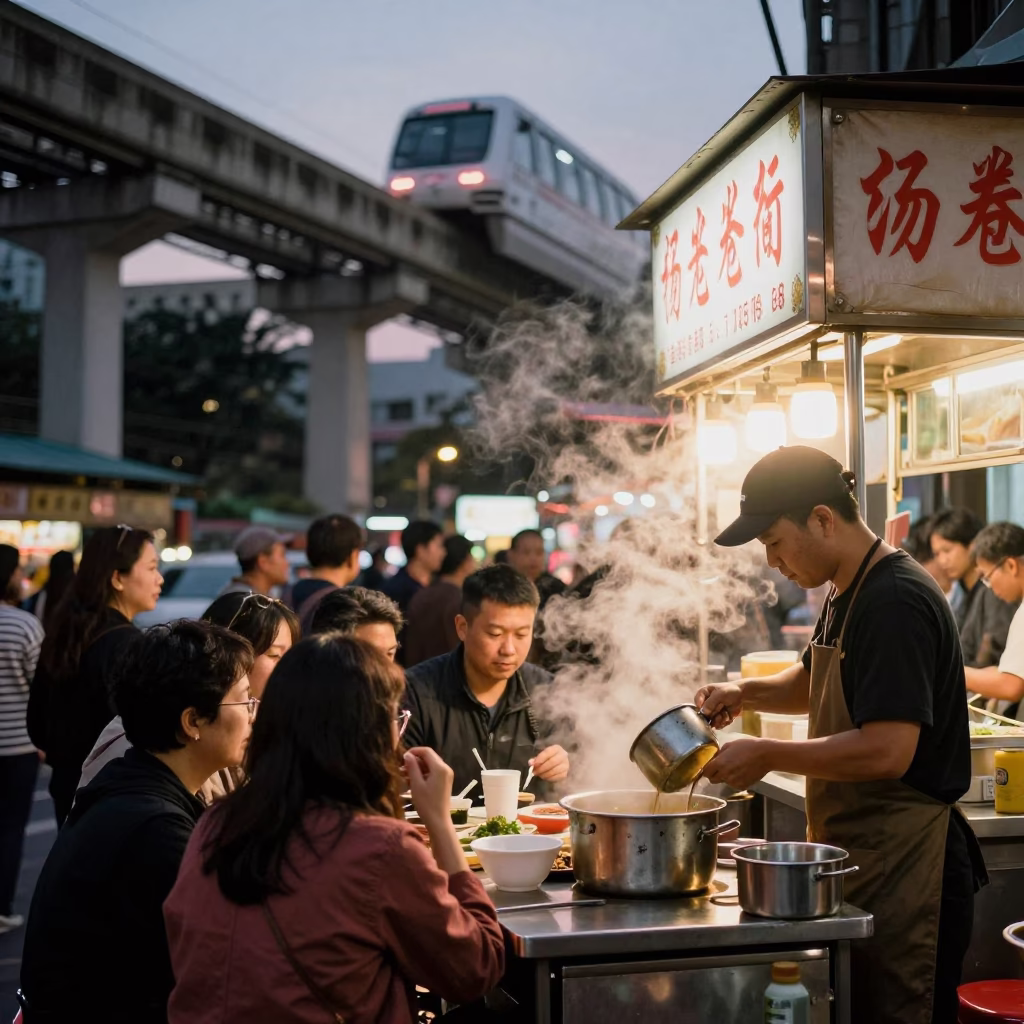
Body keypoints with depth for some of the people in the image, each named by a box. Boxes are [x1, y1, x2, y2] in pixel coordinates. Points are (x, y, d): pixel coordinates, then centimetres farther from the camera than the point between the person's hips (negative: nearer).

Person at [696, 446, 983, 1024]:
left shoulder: (896, 602, -20)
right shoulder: (848, 597, 11)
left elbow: (887, 751, -28)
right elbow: (816, 684, 28)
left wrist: (768, 755, -19)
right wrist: (747, 693, 9)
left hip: (903, 865, -10)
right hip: (859, 857, 10)